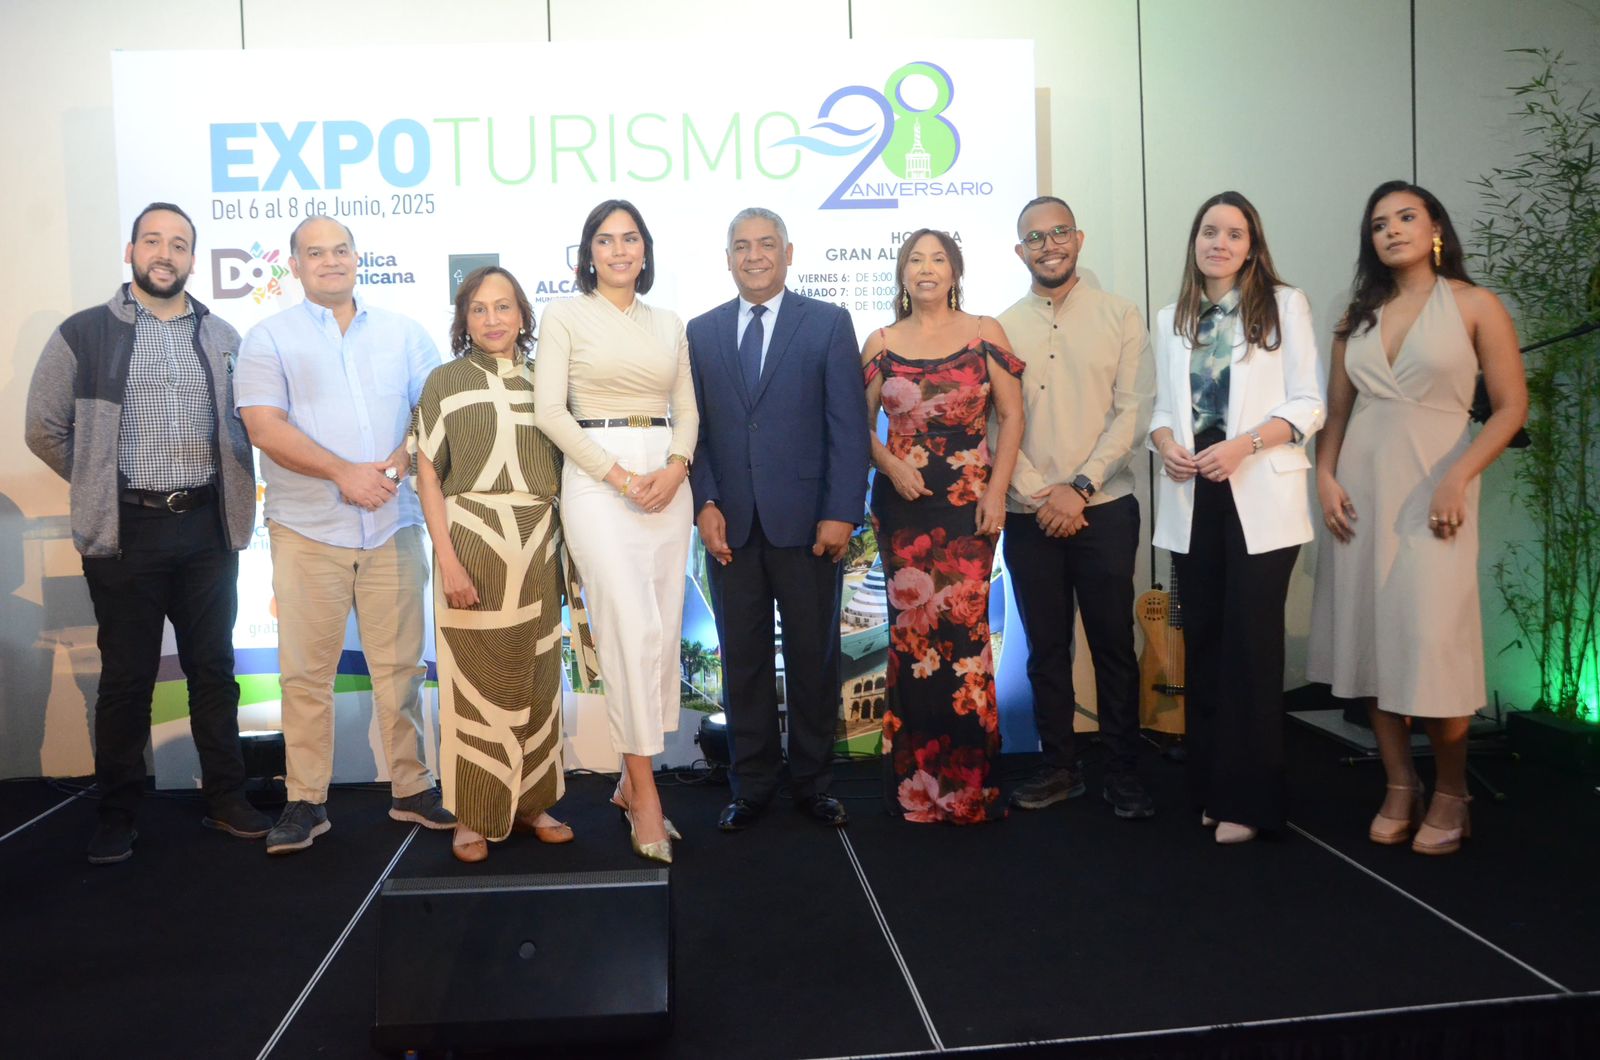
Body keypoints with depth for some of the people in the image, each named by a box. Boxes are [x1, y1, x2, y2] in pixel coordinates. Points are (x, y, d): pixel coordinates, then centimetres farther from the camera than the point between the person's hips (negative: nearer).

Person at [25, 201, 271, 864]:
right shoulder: (84, 334, 0)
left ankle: (226, 800, 21)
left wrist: (228, 495, 6)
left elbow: (244, 422, 16)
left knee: (214, 669, 9)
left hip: (207, 528, 3)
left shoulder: (221, 337, 8)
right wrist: (104, 489, 2)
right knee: (126, 677, 5)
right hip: (127, 532, -2)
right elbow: (45, 429, 3)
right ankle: (116, 816, 18)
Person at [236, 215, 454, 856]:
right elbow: (265, 426, -6)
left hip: (393, 526, 2)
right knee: (306, 671, 0)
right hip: (307, 531, -2)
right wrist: (344, 472, -15)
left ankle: (411, 788, 15)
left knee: (400, 665, 5)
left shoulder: (402, 333, 14)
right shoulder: (269, 339, 6)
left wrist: (397, 465, -10)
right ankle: (306, 801, 11)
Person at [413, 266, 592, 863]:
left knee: (535, 677, 8)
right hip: (471, 541, -3)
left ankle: (530, 802, 20)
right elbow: (427, 477, -1)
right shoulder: (446, 382, 3)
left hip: (538, 549, 3)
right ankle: (473, 815, 11)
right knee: (473, 678, 0)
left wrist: (566, 548, 5)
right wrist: (447, 560, -11)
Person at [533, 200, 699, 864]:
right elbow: (549, 409, -4)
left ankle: (632, 780, 15)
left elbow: (687, 409, 14)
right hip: (597, 479, -4)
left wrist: (675, 467, -6)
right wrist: (617, 474, -12)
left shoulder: (669, 324, 16)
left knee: (664, 632, 2)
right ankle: (645, 792, -4)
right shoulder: (565, 316, 4)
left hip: (668, 480, 5)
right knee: (631, 629, -13)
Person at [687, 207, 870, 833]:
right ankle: (751, 786, 20)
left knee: (813, 657, 6)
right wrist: (705, 504, -3)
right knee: (743, 659, 8)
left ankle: (812, 784, 20)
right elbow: (694, 427, 9)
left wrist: (841, 513, -10)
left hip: (806, 521, -2)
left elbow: (848, 425, -3)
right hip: (730, 524, 2)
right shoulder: (701, 332, 11)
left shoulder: (829, 324, 3)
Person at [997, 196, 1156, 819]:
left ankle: (1123, 773, 16)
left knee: (1114, 645, 4)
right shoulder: (1002, 328, 5)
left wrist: (1081, 486, -12)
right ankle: (1059, 767, 22)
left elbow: (1133, 412, -4)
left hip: (1104, 509, -1)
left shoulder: (1120, 317, 2)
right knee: (1046, 647, 9)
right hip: (1029, 516, 2)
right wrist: (1042, 495, -8)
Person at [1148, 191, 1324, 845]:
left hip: (1260, 498, -4)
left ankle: (1248, 797, 4)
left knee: (1251, 643, -4)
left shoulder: (1285, 306, 1)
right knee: (1203, 640, 8)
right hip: (1192, 499, 4)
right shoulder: (1172, 319, 14)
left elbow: (1308, 405, -3)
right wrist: (1167, 446, -7)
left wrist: (1244, 444, -18)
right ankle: (1207, 785, 18)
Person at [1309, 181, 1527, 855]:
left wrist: (1458, 477, -15)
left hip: (1432, 489, -4)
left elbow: (1511, 405, -4)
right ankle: (1399, 786, 14)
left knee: (1433, 643, -8)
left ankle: (1450, 792, 9)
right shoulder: (1358, 315, 12)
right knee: (1372, 637, 3)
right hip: (1362, 488, 4)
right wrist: (1326, 477, 0)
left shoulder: (1474, 306, 1)